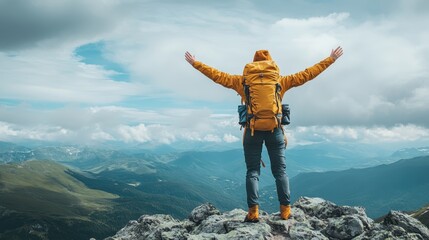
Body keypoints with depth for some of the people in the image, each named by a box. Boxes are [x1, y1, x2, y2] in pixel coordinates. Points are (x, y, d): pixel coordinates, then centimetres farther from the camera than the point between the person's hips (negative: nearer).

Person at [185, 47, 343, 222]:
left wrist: (195, 63, 17)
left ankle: (253, 211, -2)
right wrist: (330, 60, 18)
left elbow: (217, 75, 7)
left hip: (252, 130, 0)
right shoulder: (281, 81, 4)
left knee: (252, 171, 5)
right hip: (275, 130, 0)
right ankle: (285, 210, 5)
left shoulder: (242, 81, 4)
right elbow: (307, 74, 9)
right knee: (280, 170, 8)